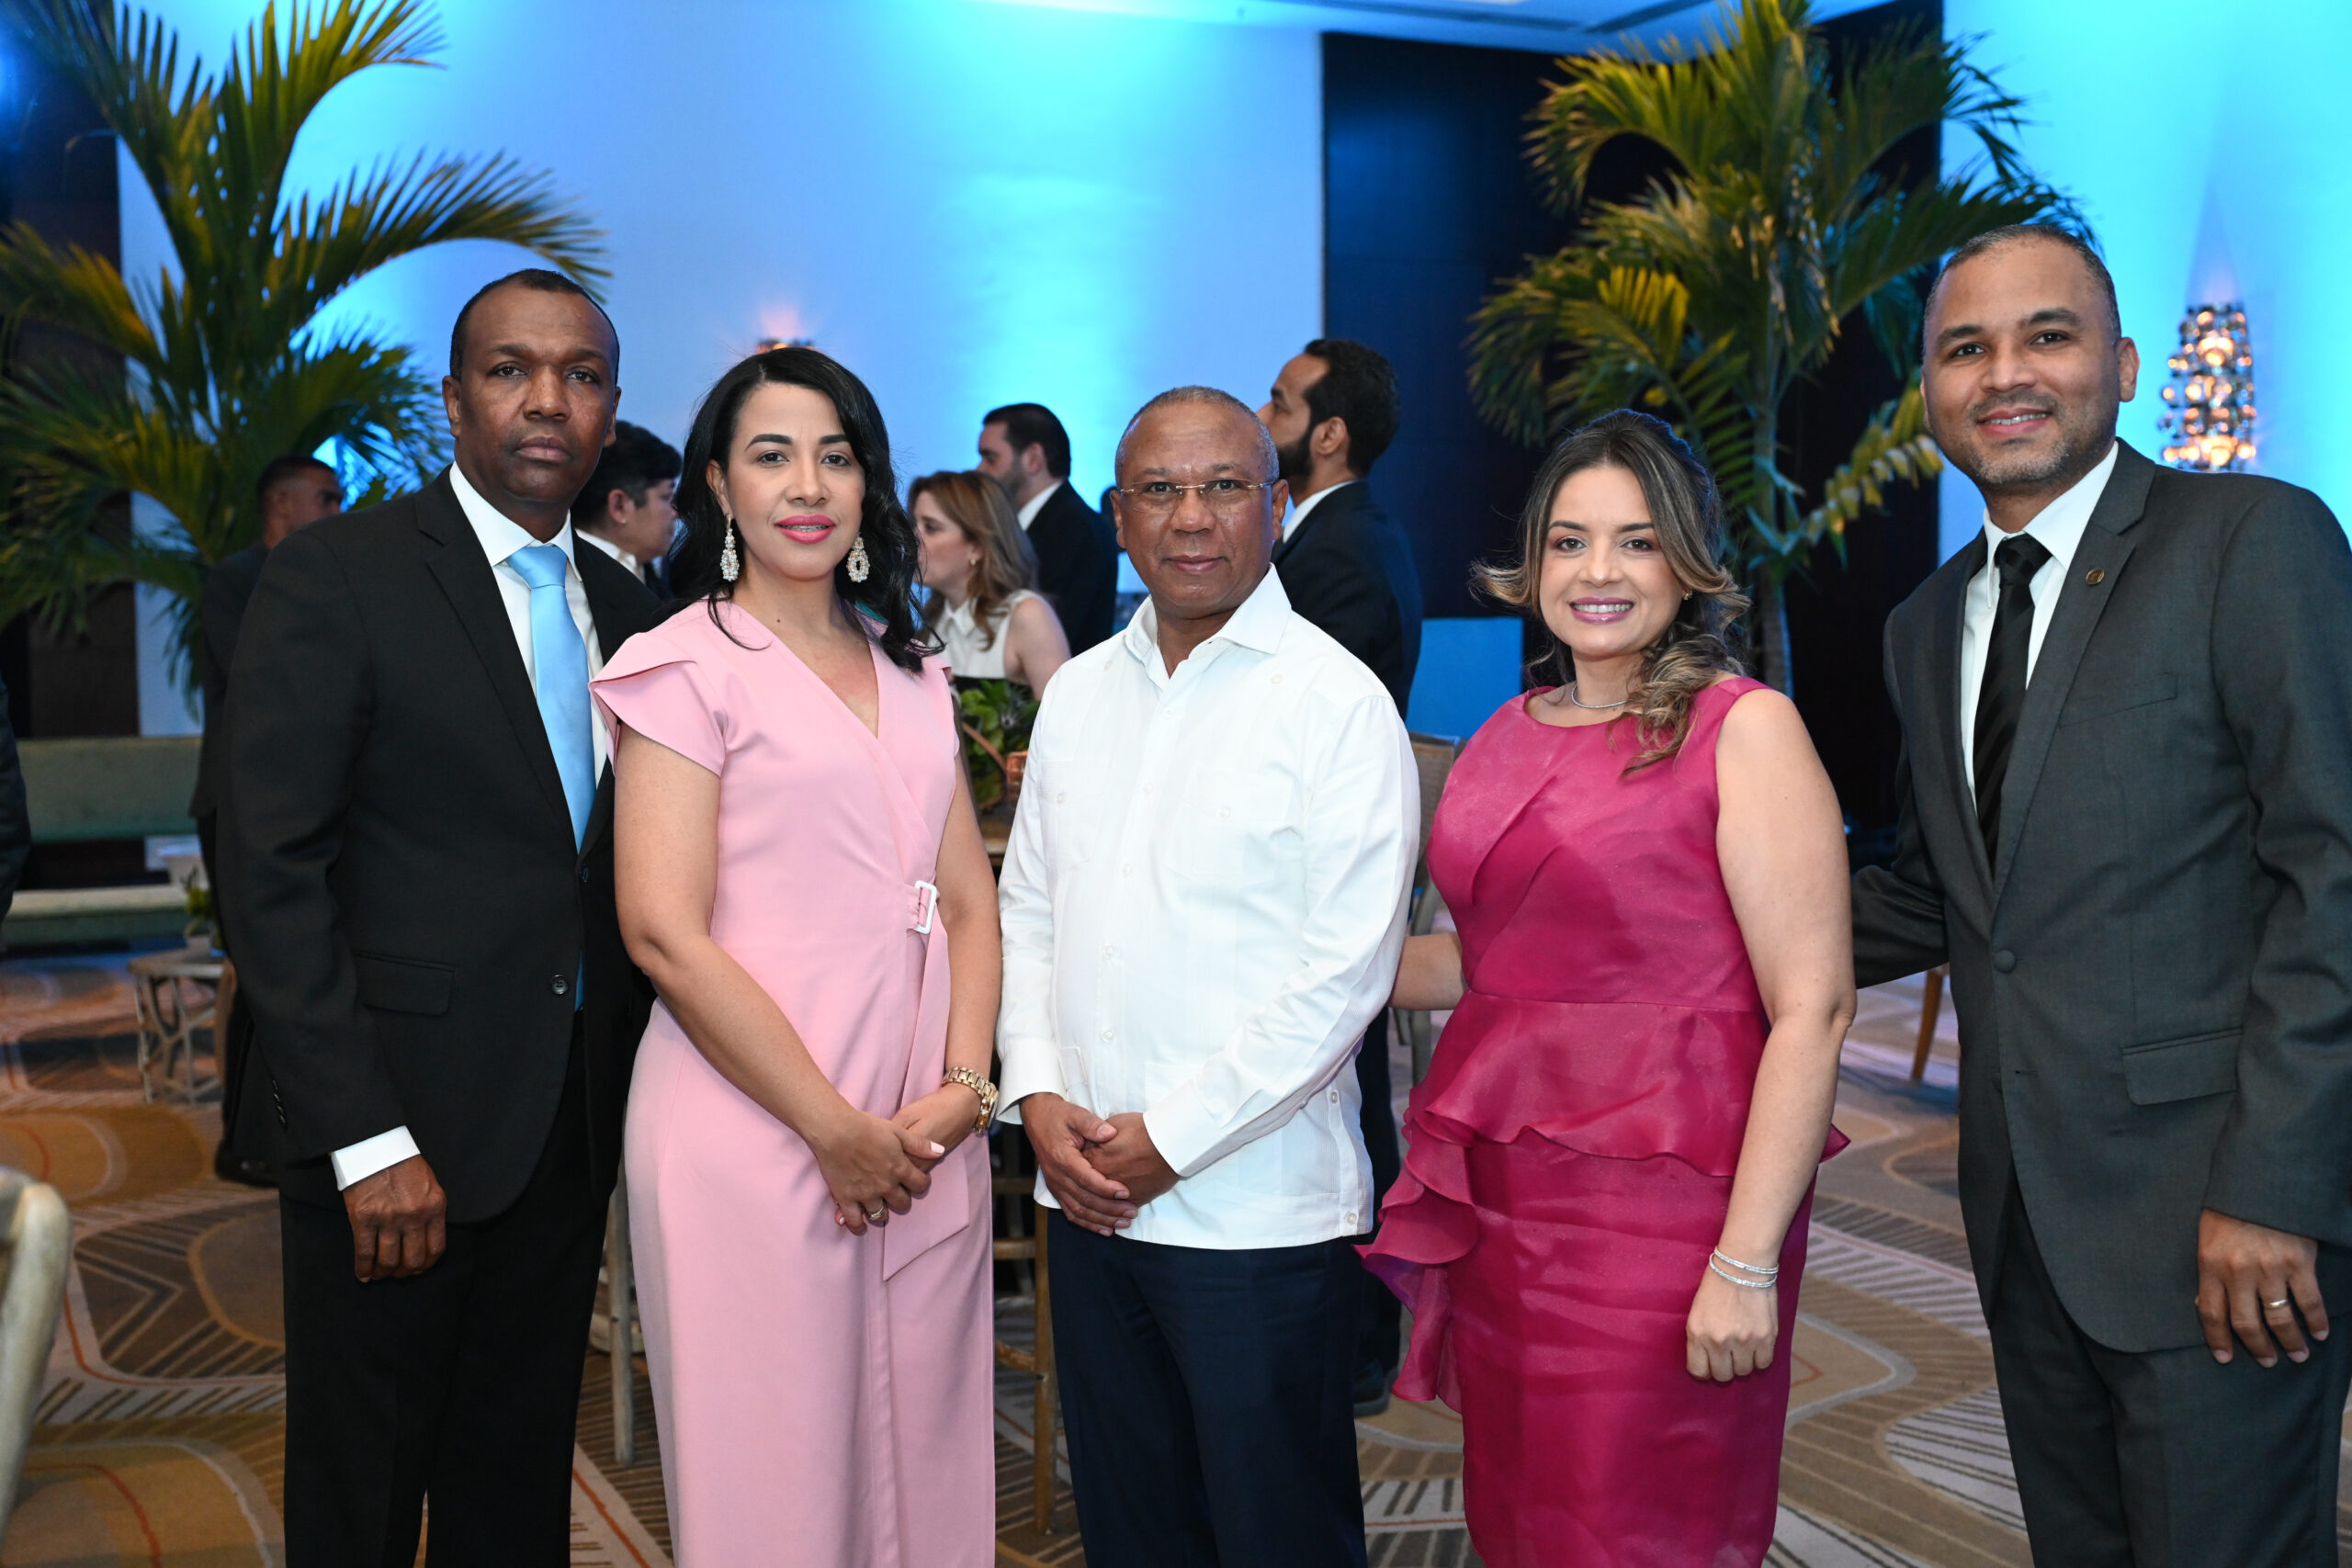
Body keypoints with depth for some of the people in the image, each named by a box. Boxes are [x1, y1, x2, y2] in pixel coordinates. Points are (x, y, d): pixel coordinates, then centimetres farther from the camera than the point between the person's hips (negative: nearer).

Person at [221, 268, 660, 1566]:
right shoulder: (335, 577, -9)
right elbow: (271, 874, -14)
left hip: (570, 1128, 5)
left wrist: (630, 1087, 5)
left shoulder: (620, 605, 10)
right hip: (398, 1129, -5)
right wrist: (366, 1141, -17)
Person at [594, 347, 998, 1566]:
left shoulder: (911, 670, 15)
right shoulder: (688, 665, -4)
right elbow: (664, 932, -12)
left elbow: (967, 897, 12)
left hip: (928, 1139, 5)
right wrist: (835, 1129, -12)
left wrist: (963, 1086, -4)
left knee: (921, 1451, 12)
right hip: (756, 1135, -5)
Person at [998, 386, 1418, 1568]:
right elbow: (1026, 909, 13)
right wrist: (1038, 1098, -1)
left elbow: (1346, 970, -14)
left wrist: (1171, 1140, -13)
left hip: (1253, 1205, -5)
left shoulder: (1337, 703, -9)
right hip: (1086, 1193, 5)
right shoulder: (1079, 691, 10)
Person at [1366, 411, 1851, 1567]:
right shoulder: (1507, 735, 10)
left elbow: (1813, 1006, -13)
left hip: (1659, 1206, -6)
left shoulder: (1746, 728, -8)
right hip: (1496, 1201, 6)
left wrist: (1747, 1262, -18)